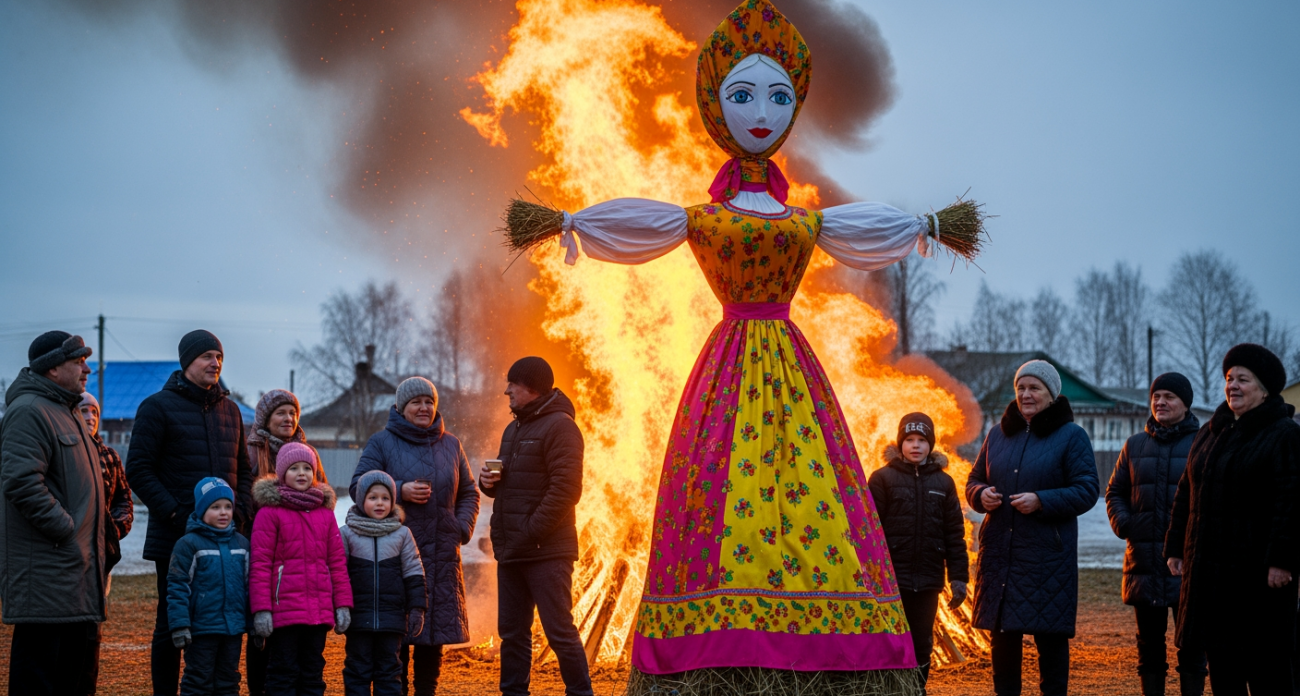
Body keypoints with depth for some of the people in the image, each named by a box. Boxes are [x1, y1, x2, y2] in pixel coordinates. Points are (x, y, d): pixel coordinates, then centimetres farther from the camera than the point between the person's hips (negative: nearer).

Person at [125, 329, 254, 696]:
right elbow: (139, 470, -6)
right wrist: (174, 514, -14)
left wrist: (241, 510, 4)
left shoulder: (229, 410, 16)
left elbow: (244, 469, 22)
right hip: (175, 537, -5)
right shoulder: (157, 406, -1)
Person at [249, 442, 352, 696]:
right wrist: (261, 609, -12)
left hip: (319, 610, 5)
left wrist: (343, 604, 7)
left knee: (313, 673, 11)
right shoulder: (270, 512, -4)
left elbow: (337, 561, 12)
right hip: (283, 609, -5)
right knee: (283, 673, 1)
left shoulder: (325, 513, 11)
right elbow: (260, 564, -7)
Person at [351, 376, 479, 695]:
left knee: (436, 626, 6)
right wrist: (400, 491, -15)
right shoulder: (382, 442, 3)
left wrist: (463, 527, 2)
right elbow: (358, 488, -3)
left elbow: (468, 493, 19)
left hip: (442, 554, 4)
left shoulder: (450, 445, 15)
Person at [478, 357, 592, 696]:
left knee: (559, 630, -6)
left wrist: (532, 533, -19)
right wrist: (488, 481, 3)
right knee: (511, 631, 11)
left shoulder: (559, 426, -10)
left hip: (546, 552, -9)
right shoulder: (513, 429, 19)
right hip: (511, 551, 9)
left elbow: (566, 489, -17)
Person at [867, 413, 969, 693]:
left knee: (922, 646, 8)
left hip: (928, 581, 3)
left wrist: (959, 576, 2)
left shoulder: (943, 482, 7)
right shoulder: (882, 478, -2)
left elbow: (954, 533, 7)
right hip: (890, 580, -3)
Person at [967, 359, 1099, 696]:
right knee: (1003, 635, 7)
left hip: (1048, 554, -4)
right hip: (999, 552, 5)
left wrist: (1041, 501, -19)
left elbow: (1087, 491, -7)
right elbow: (974, 481, 20)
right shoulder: (998, 435, 14)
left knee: (1050, 637, -2)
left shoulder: (1071, 436, 0)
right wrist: (981, 495, -4)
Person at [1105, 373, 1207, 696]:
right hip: (1144, 560, 4)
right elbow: (1115, 492, 17)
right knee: (1149, 643, 9)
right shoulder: (1136, 445, 13)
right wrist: (1122, 522, -1)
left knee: (1191, 643, 1)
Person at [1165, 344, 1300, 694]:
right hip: (1210, 567, 7)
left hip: (1257, 569, -7)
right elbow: (1186, 494, 19)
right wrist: (1176, 547, 13)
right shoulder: (1211, 434, 16)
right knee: (1219, 652, 9)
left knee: (1264, 659, -4)